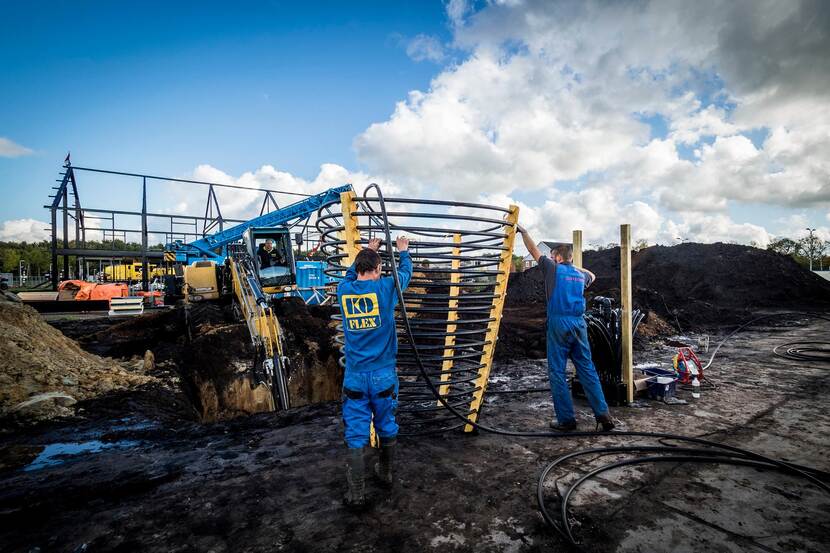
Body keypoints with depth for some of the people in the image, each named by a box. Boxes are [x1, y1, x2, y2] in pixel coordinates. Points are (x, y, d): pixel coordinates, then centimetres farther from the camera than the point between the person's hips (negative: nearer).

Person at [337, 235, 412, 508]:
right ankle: (386, 474, 38)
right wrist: (403, 251, 32)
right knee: (387, 427, 19)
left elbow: (351, 272, 23)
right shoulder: (385, 288, -9)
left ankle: (356, 494, 11)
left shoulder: (344, 290, -1)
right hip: (383, 375, 0)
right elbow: (405, 271, 12)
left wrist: (369, 250, 36)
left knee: (356, 434, 6)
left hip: (355, 377, 1)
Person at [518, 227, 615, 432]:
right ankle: (603, 414, 10)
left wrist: (523, 232, 21)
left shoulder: (554, 269, 1)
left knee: (557, 372, 1)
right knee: (587, 369, 10)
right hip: (579, 324, 5)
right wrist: (574, 265, 40)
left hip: (559, 324, -5)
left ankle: (566, 420, 5)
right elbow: (592, 276, 40)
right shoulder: (580, 275, 15)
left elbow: (533, 250, 10)